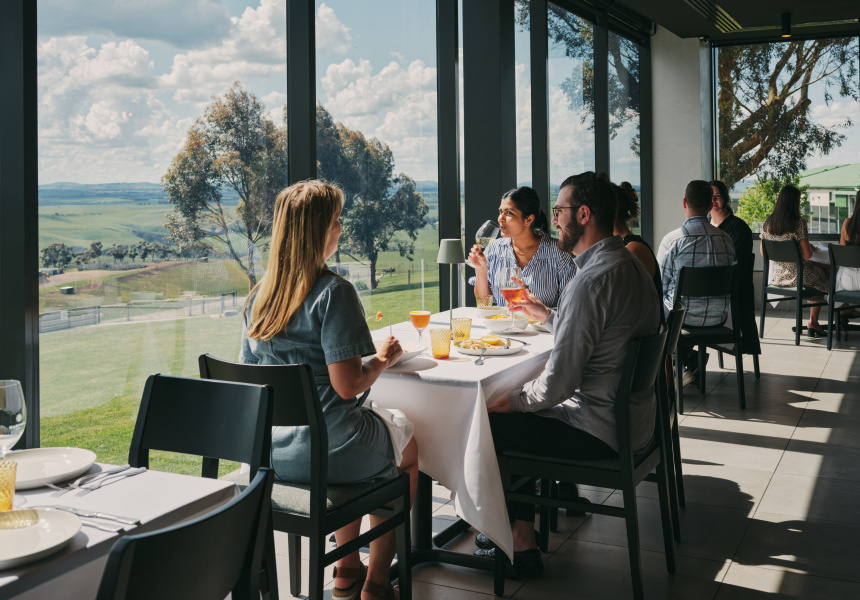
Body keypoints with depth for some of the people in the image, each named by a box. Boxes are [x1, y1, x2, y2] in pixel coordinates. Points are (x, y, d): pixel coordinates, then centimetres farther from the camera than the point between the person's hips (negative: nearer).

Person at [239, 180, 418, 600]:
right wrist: (383, 359, -4)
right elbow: (347, 385, -24)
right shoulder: (333, 293, -20)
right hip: (327, 451, -7)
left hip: (269, 454, 7)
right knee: (408, 445, 23)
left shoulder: (259, 294, 3)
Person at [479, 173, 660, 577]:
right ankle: (523, 537, 20)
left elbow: (557, 384, -26)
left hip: (599, 430, -10)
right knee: (518, 417, 21)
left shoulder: (593, 279, -25)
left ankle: (520, 546, 16)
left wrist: (510, 400, -9)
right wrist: (546, 315, 23)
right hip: (632, 416, 10)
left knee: (486, 424, 0)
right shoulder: (630, 264, 7)